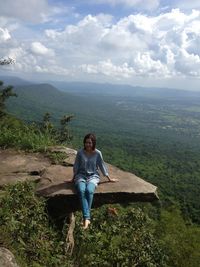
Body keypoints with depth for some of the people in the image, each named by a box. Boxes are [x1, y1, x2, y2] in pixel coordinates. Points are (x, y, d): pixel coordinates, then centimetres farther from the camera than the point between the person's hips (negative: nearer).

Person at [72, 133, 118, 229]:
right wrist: (74, 178, 16)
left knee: (89, 190, -33)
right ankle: (87, 218, -36)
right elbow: (76, 166, 8)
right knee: (81, 190, -32)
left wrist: (109, 178, 12)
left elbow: (102, 166, 7)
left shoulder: (97, 153, -4)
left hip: (93, 175, 0)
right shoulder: (80, 152, -4)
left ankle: (85, 217, -27)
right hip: (81, 175, 0)